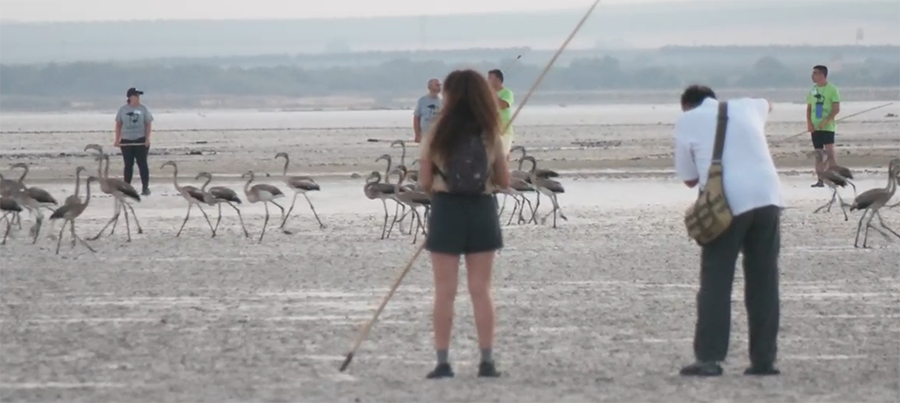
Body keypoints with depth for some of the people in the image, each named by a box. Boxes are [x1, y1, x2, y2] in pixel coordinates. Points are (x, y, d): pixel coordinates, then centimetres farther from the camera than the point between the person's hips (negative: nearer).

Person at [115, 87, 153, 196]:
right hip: (126, 141, 1)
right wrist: (117, 139, 1)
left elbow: (149, 124, 1)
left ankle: (145, 188, 0)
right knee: (128, 165, 5)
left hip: (141, 140, -1)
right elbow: (118, 125, 8)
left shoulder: (143, 109, 1)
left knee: (142, 164, -3)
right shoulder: (123, 109, 4)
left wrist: (147, 138, -8)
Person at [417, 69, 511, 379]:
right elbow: (504, 181, 4)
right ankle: (487, 362, 7)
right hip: (482, 211, 2)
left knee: (445, 292, 3)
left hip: (446, 211, -1)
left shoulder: (438, 133, -7)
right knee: (481, 291, 7)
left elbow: (424, 182, -4)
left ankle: (443, 363, 2)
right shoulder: (490, 135, -3)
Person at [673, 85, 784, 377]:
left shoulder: (687, 121, 9)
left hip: (728, 204, -4)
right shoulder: (746, 108, 20)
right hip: (768, 198, 4)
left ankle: (709, 358, -6)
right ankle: (764, 359, 10)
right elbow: (767, 105, 47)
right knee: (763, 282, 10)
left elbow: (689, 179, 10)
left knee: (716, 281, 0)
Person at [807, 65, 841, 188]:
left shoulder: (831, 89, -5)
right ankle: (820, 180, 10)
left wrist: (826, 121, -19)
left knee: (830, 151, -12)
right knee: (818, 154, 7)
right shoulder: (813, 90, 11)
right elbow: (809, 108, 15)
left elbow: (836, 109, -9)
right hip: (815, 127, 6)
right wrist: (809, 122, -1)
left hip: (827, 127, -6)